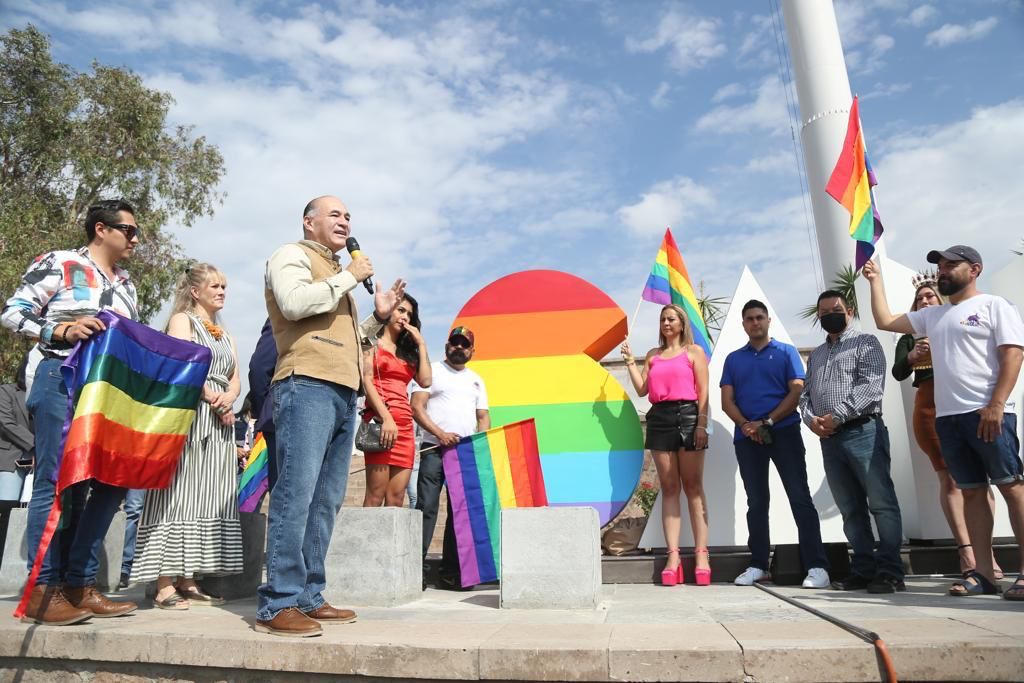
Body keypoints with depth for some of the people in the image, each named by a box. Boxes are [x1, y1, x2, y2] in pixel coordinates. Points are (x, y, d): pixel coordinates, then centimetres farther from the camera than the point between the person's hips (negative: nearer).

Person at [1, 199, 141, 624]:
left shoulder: (126, 284, 20)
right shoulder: (58, 264, 1)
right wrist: (61, 330, -16)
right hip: (63, 381, -7)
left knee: (112, 481, 4)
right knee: (56, 483, -6)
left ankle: (79, 585, 14)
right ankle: (42, 592, 3)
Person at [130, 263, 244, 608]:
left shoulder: (225, 334, 24)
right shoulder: (182, 320, 4)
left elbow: (235, 379, 16)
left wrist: (228, 398, -5)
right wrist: (212, 400, -12)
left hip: (221, 421, 7)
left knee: (208, 499, 4)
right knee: (179, 495, -10)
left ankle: (187, 581, 9)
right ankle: (165, 586, -8)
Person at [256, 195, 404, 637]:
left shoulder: (338, 275, 31)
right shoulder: (292, 255, 8)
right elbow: (293, 303, -14)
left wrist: (378, 316, 21)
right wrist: (349, 277, -5)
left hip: (344, 393, 8)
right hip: (307, 385, -8)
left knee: (326, 501, 5)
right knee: (296, 493, -13)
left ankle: (308, 598, 11)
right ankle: (279, 604, -9)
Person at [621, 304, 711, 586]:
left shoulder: (694, 351, 8)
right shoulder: (653, 355, 19)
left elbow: (703, 391, 0)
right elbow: (641, 389, 11)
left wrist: (702, 424, -10)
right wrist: (630, 362, 7)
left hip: (687, 415, -3)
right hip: (659, 418, 3)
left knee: (693, 486, -3)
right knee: (669, 487, 2)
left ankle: (701, 554, 0)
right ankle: (673, 555, 2)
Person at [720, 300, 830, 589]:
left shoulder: (786, 352, 7)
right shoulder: (733, 359, 14)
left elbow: (797, 392, -4)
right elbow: (727, 401, 7)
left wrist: (767, 422, -12)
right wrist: (745, 425, -11)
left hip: (784, 432, -3)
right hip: (746, 438, 3)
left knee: (800, 498, -6)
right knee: (756, 502, 7)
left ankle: (817, 566, -3)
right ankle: (758, 565, 13)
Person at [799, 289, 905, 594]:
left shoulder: (865, 343, 4)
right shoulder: (815, 355, 24)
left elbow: (871, 385, -10)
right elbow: (805, 393, 18)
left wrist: (838, 416, -14)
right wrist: (811, 418, -2)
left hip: (863, 431, -6)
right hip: (829, 439, 6)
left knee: (881, 503, -6)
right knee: (850, 508, 8)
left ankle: (889, 571, 0)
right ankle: (863, 569, 14)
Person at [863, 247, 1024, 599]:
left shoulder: (993, 305, 2)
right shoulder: (932, 315, 21)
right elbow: (885, 321, 25)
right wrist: (876, 280, 22)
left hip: (988, 413, -6)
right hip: (948, 417, 6)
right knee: (972, 492, 7)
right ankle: (984, 572, 10)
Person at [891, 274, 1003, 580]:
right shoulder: (910, 337, 16)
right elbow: (898, 373, 2)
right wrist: (913, 356, -16)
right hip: (929, 407, 1)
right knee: (948, 477, -4)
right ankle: (967, 553, -5)